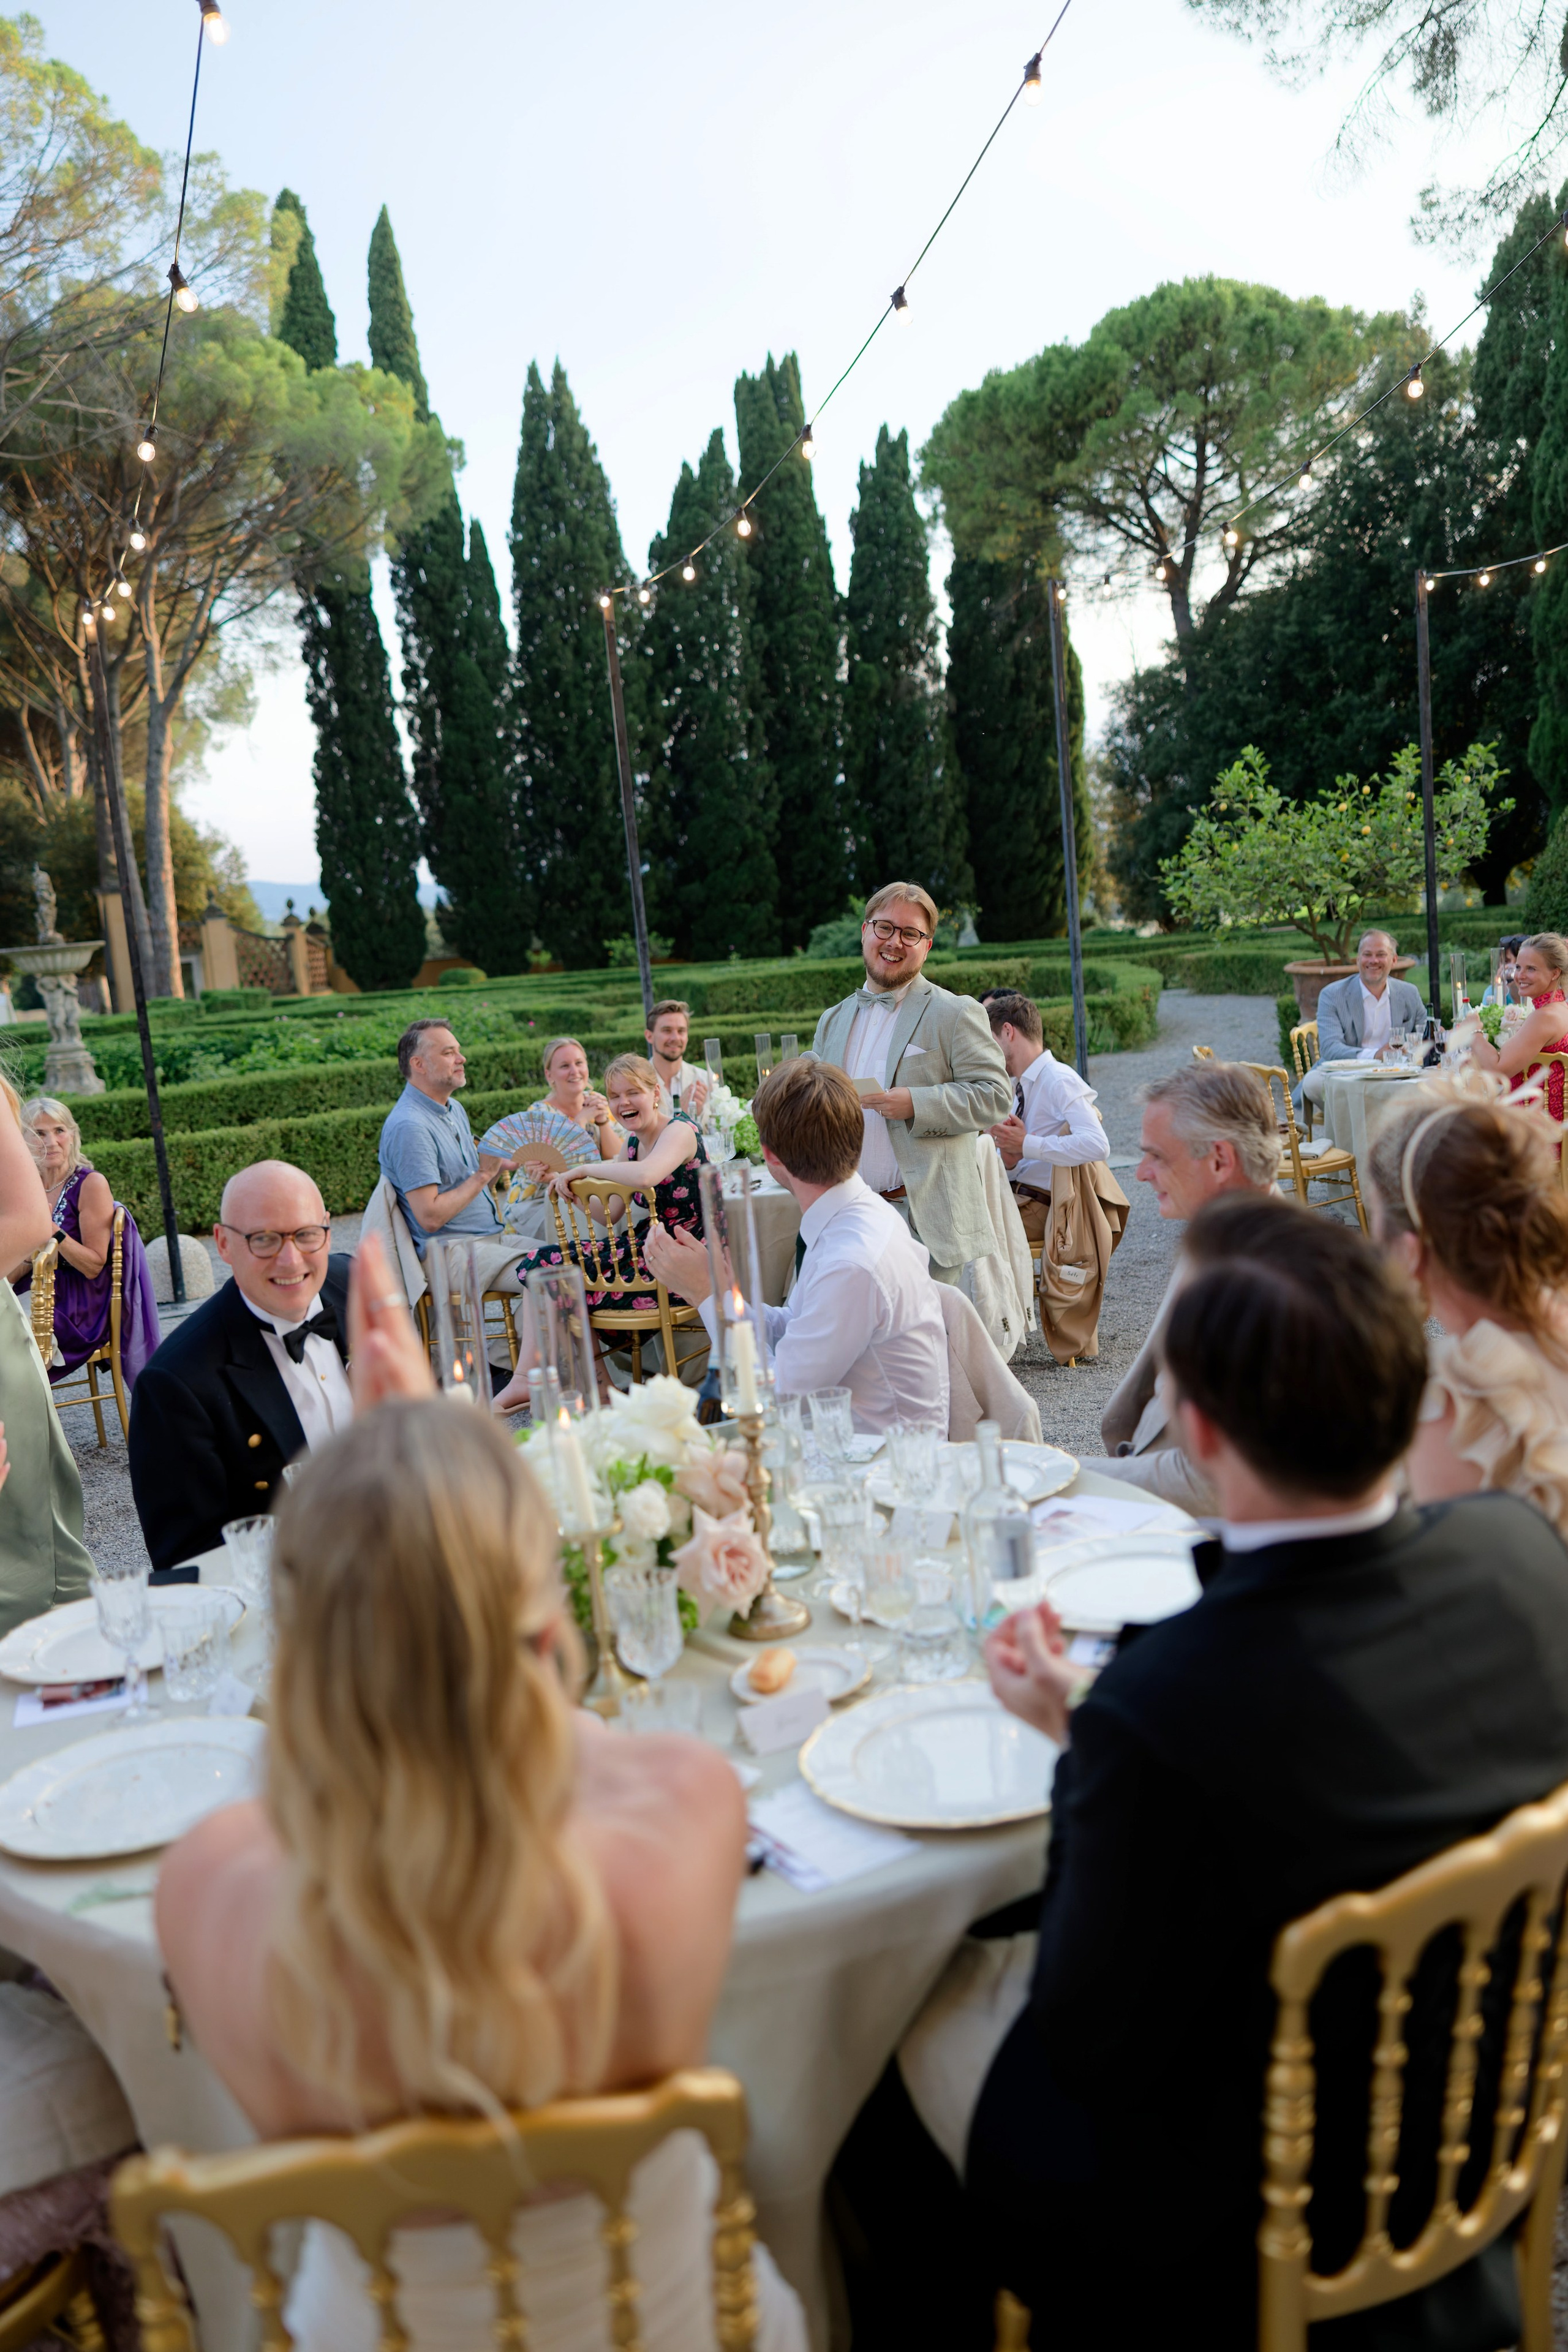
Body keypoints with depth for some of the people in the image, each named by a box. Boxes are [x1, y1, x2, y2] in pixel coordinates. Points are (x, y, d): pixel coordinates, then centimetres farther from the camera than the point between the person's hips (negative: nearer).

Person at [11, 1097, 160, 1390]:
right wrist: (31, 1253, -15)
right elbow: (10, 1276, 7)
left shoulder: (91, 1184, -9)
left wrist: (54, 1232, -23)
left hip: (78, 1309, -6)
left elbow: (94, 1266, -10)